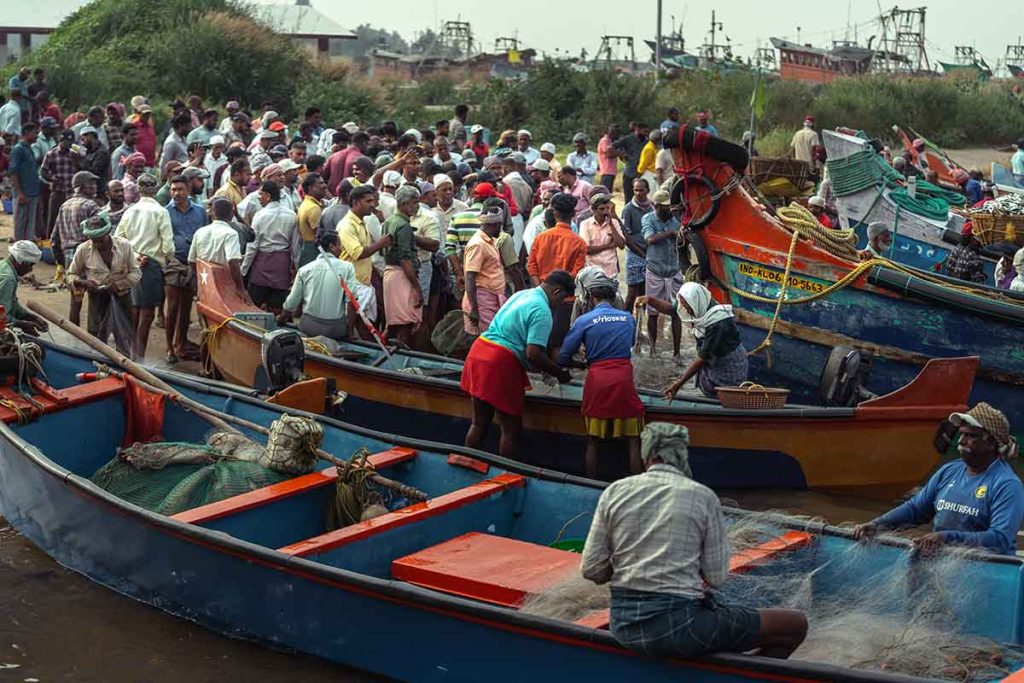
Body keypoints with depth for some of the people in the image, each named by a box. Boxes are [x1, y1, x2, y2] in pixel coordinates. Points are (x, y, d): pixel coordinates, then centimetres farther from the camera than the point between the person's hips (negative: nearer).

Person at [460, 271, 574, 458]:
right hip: (501, 362, -9)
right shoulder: (542, 311, -11)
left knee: (480, 423, 17)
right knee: (511, 429, 2)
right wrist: (559, 373, -5)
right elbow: (533, 354, -19)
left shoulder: (522, 294, 18)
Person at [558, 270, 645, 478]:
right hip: (624, 379, 1)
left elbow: (563, 358, 1)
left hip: (597, 381, -1)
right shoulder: (628, 318, 9)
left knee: (593, 442, 10)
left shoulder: (585, 320, 0)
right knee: (633, 441, 6)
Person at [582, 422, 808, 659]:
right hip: (678, 625, -6)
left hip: (623, 624, 6)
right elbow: (717, 577, -4)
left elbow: (591, 570, 2)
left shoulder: (614, 491, 3)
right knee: (796, 625, 3)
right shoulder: (702, 496, -5)